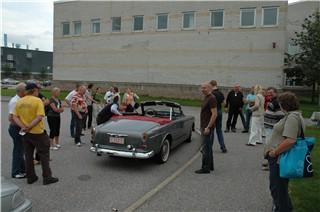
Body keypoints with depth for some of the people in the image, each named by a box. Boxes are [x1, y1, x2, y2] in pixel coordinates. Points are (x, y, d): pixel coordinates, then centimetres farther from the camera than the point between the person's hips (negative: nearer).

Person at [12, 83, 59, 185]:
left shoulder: (19, 101, 4)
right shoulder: (37, 100, -14)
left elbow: (15, 117, 0)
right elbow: (39, 117, -23)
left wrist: (23, 126, -10)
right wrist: (28, 127, -18)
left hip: (25, 134, 6)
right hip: (37, 133, -6)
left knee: (28, 155, 16)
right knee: (44, 155, 7)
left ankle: (30, 177, 25)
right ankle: (47, 178, 12)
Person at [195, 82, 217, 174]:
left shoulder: (211, 98, -16)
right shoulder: (206, 98, 14)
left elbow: (214, 114, -21)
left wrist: (208, 127, -23)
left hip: (207, 127, -10)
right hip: (204, 127, 10)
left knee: (205, 148, -4)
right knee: (208, 147, 15)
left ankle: (205, 168, 3)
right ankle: (210, 166, 25)